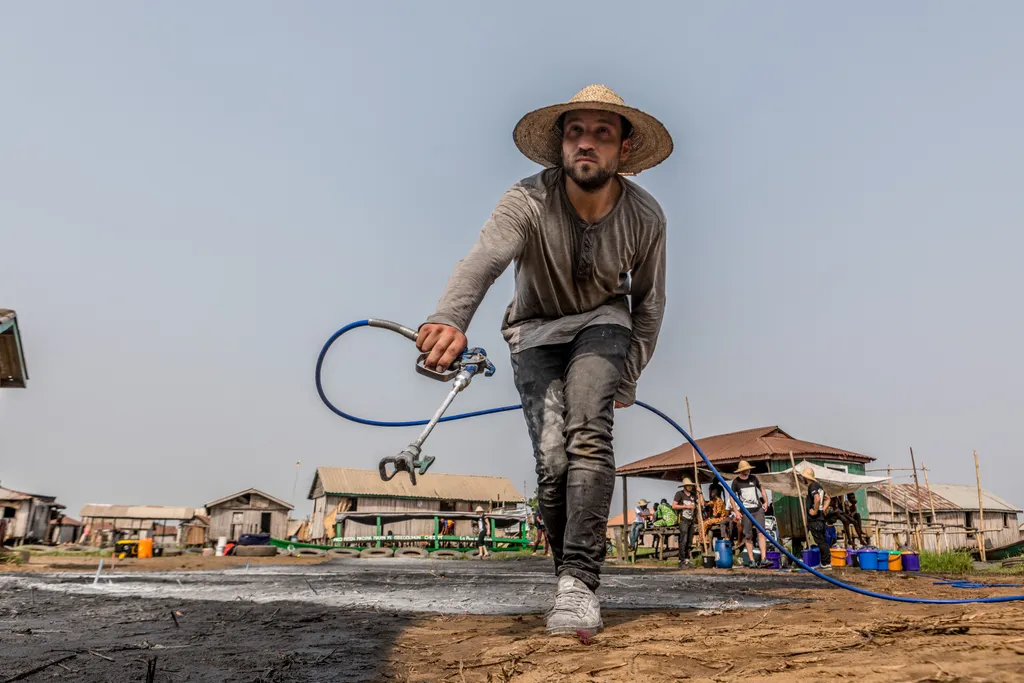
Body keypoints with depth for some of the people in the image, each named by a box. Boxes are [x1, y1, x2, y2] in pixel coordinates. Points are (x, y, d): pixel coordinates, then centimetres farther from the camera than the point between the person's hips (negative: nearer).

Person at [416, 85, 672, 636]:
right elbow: (483, 259, -46)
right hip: (536, 331, -1)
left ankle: (579, 581, -23)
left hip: (602, 324, 1)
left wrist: (627, 378, -1)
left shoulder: (645, 216, -15)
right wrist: (449, 318, -66)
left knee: (588, 432, -27)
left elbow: (648, 305, 0)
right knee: (552, 461, -13)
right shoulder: (528, 202, -25)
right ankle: (572, 580, 9)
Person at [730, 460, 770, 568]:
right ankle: (751, 560, 11)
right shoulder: (736, 481, 0)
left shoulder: (753, 478, 8)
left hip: (758, 509, 2)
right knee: (748, 536, 2)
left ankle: (763, 559, -17)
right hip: (746, 511, -1)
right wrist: (736, 511, -4)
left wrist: (766, 502, 10)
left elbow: (761, 489, 23)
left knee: (761, 533, -12)